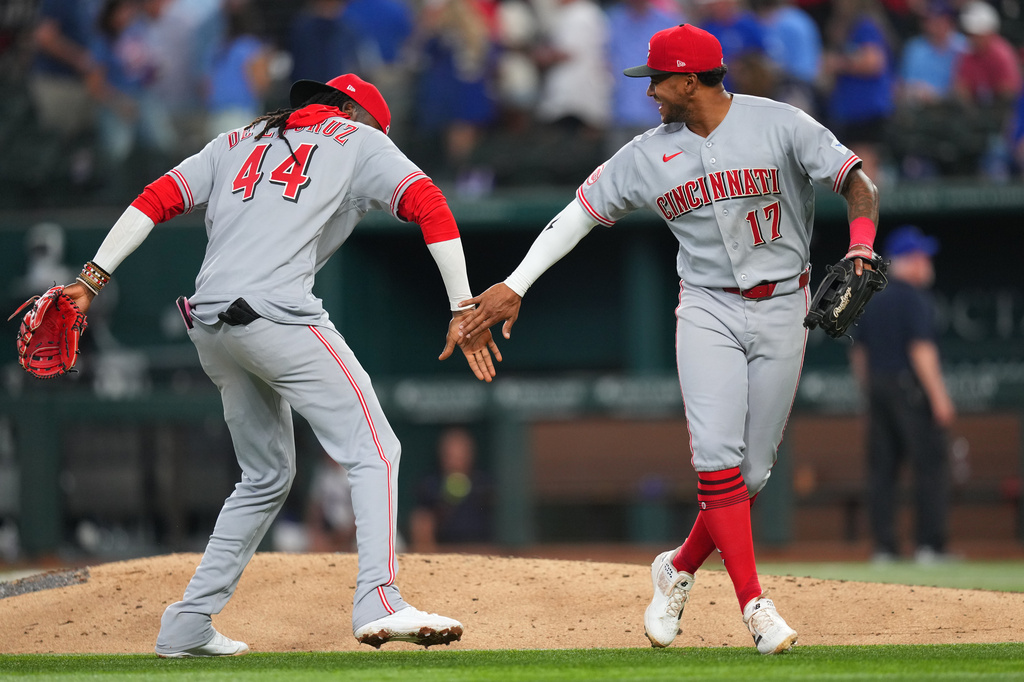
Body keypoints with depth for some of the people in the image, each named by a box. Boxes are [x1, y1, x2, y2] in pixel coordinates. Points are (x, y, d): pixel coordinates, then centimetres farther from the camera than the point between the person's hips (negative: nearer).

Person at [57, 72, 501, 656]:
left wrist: (93, 280, 13)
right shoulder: (360, 140, 13)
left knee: (268, 476, 19)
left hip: (208, 325, 7)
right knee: (374, 449, -6)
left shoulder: (241, 142, 28)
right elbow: (428, 205, -1)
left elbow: (158, 199, 17)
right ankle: (378, 602, -25)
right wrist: (463, 312, -4)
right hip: (276, 316, -7)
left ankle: (189, 624, 17)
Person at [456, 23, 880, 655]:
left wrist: (860, 249, -30)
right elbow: (580, 212, 8)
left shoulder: (779, 125, -7)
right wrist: (515, 286, 1)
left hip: (781, 311, -1)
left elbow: (857, 183, -11)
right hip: (707, 311, 1)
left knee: (753, 471, 0)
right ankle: (754, 603, -15)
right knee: (718, 455, -17)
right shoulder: (648, 153, 3)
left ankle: (680, 569, 24)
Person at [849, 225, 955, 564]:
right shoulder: (914, 298, -10)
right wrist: (939, 397, -18)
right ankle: (930, 545, -10)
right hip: (911, 389, -8)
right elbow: (921, 349, -18)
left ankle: (884, 548, 4)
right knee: (929, 464, -5)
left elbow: (858, 353, 17)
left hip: (878, 390, 8)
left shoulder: (869, 299, 14)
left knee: (882, 469, 6)